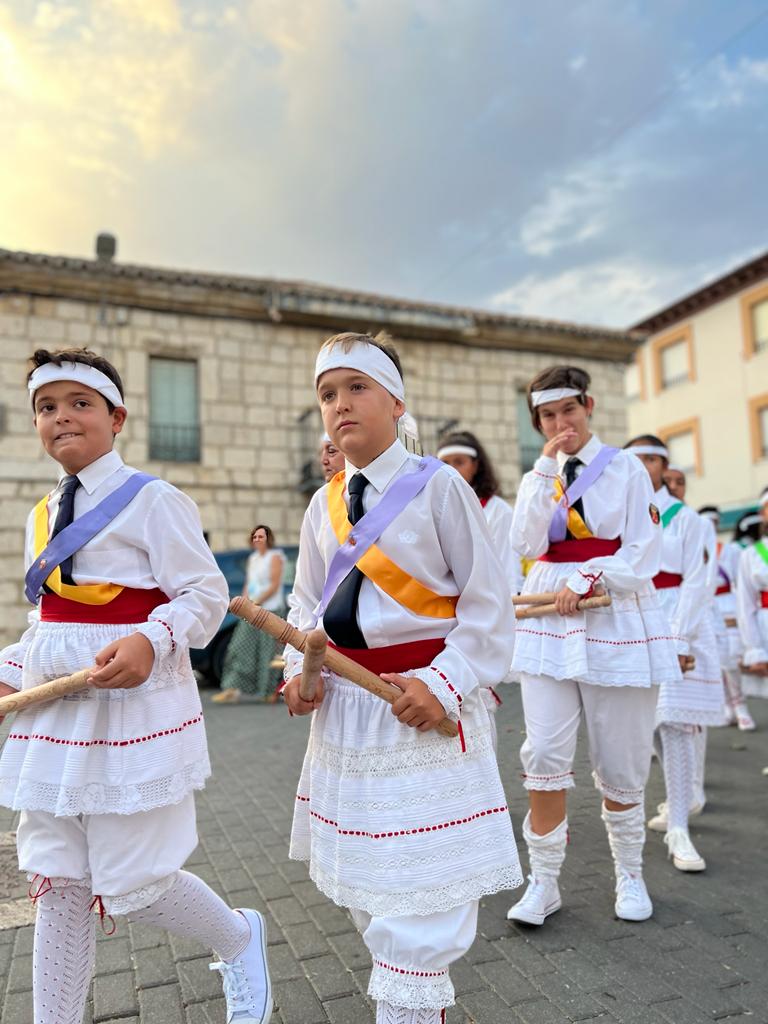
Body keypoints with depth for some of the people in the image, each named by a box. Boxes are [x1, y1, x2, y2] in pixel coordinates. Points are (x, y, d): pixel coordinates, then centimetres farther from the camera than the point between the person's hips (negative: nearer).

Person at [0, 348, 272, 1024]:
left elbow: (207, 596, -13)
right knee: (58, 886, 13)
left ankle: (241, 939, 33)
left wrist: (150, 641, -29)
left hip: (132, 708, -7)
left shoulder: (152, 500, -9)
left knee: (133, 886, 3)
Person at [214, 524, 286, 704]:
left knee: (267, 651, -4)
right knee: (241, 648, 3)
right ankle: (233, 690, 7)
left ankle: (271, 692, 7)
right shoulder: (252, 558, 18)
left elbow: (274, 586, -12)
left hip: (270, 610, -8)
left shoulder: (275, 557, -5)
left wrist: (255, 602, -15)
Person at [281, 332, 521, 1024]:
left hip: (423, 710, -6)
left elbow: (488, 602, -10)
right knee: (364, 882, 20)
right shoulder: (323, 505, 6)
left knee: (420, 888, -3)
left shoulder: (438, 487, -10)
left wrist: (443, 683, -18)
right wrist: (301, 669, -3)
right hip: (344, 712, 7)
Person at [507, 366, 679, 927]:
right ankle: (544, 882, 12)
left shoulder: (626, 469, 0)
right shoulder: (538, 477, 10)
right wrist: (546, 468, -10)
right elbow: (529, 544, -7)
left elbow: (643, 555, -6)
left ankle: (630, 874, 30)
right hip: (550, 623, 2)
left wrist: (584, 582, -14)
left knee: (620, 764, 8)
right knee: (545, 754, -3)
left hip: (616, 623, -2)